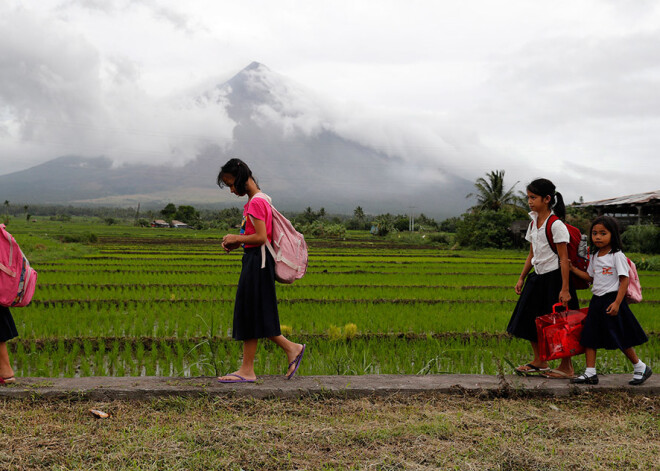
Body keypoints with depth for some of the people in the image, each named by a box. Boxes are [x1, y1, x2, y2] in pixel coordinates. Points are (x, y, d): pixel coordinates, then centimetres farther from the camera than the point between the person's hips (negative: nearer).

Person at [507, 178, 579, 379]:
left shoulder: (556, 225, -15)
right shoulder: (534, 223, 9)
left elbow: (564, 258, -17)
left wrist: (565, 289, -20)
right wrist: (521, 278, 17)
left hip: (554, 278, -8)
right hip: (537, 278, 8)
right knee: (529, 320, 11)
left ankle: (566, 367, 12)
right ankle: (539, 362, 24)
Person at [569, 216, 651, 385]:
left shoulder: (617, 255, -11)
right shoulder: (594, 256, 11)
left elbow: (624, 280, -14)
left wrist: (617, 303, -21)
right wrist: (573, 269, 11)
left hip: (612, 301, -7)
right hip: (597, 301, 7)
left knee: (621, 340, -1)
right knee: (589, 337, 2)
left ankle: (640, 368, 18)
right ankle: (590, 373, 7)